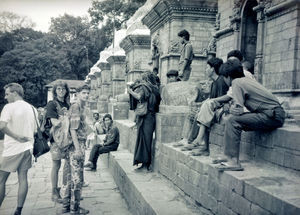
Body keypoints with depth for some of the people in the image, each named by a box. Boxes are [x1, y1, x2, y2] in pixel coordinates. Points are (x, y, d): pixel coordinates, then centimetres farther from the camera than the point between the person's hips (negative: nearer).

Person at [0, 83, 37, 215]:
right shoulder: (32, 108, 9)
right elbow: (36, 130, 12)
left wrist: (16, 136, -17)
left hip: (12, 149, -6)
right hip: (27, 148, 6)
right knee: (23, 178, 7)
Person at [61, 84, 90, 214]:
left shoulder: (81, 107, 17)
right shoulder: (76, 107, -13)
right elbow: (73, 129, -19)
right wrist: (78, 149, -21)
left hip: (75, 146, 10)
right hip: (76, 146, -10)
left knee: (69, 176, 14)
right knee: (76, 177, -2)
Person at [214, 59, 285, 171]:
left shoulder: (237, 83, -11)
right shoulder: (246, 79, 17)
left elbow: (238, 110, -19)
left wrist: (231, 109, 2)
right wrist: (232, 108, 0)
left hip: (273, 117, -10)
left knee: (233, 121, -19)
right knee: (231, 120, 9)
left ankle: (233, 161, -21)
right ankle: (228, 156, 11)